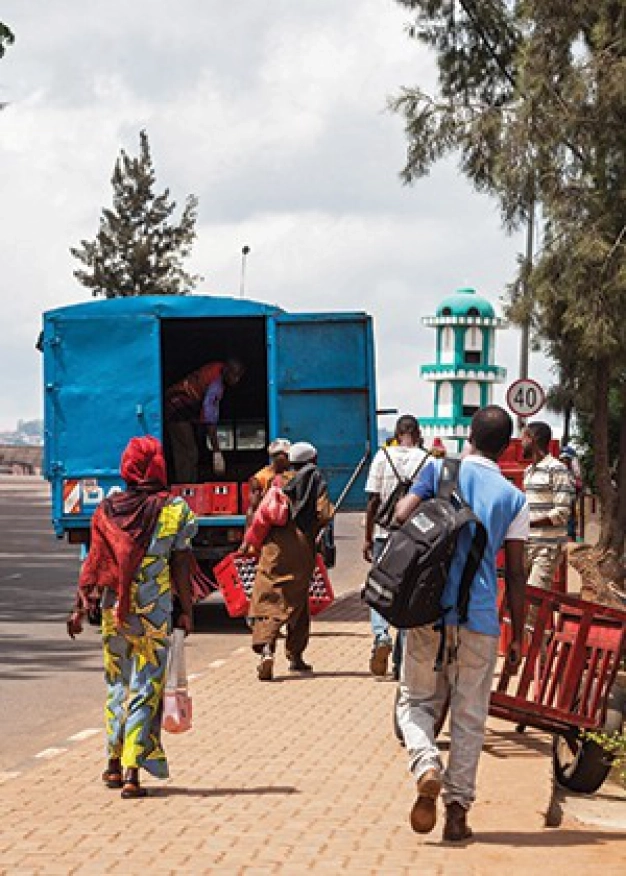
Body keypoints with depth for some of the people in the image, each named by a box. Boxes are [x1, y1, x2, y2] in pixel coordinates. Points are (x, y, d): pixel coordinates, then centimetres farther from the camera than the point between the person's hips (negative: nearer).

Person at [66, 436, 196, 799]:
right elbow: (180, 565, -4)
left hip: (114, 608, 3)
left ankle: (114, 762, 22)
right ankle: (133, 772, -4)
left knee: (117, 683, 18)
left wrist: (80, 607, 6)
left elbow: (95, 562, 2)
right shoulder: (175, 509, -4)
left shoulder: (107, 510, 3)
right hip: (155, 609, -3)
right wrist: (186, 610, 2)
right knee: (146, 686, 1)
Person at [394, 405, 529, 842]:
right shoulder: (514, 498, 2)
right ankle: (457, 808, 7)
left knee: (417, 700, 14)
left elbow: (402, 517, -12)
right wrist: (518, 638, 8)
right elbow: (516, 575, 1)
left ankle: (427, 767, -14)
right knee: (470, 717, 9)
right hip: (480, 618, 0)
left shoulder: (439, 471, 1)